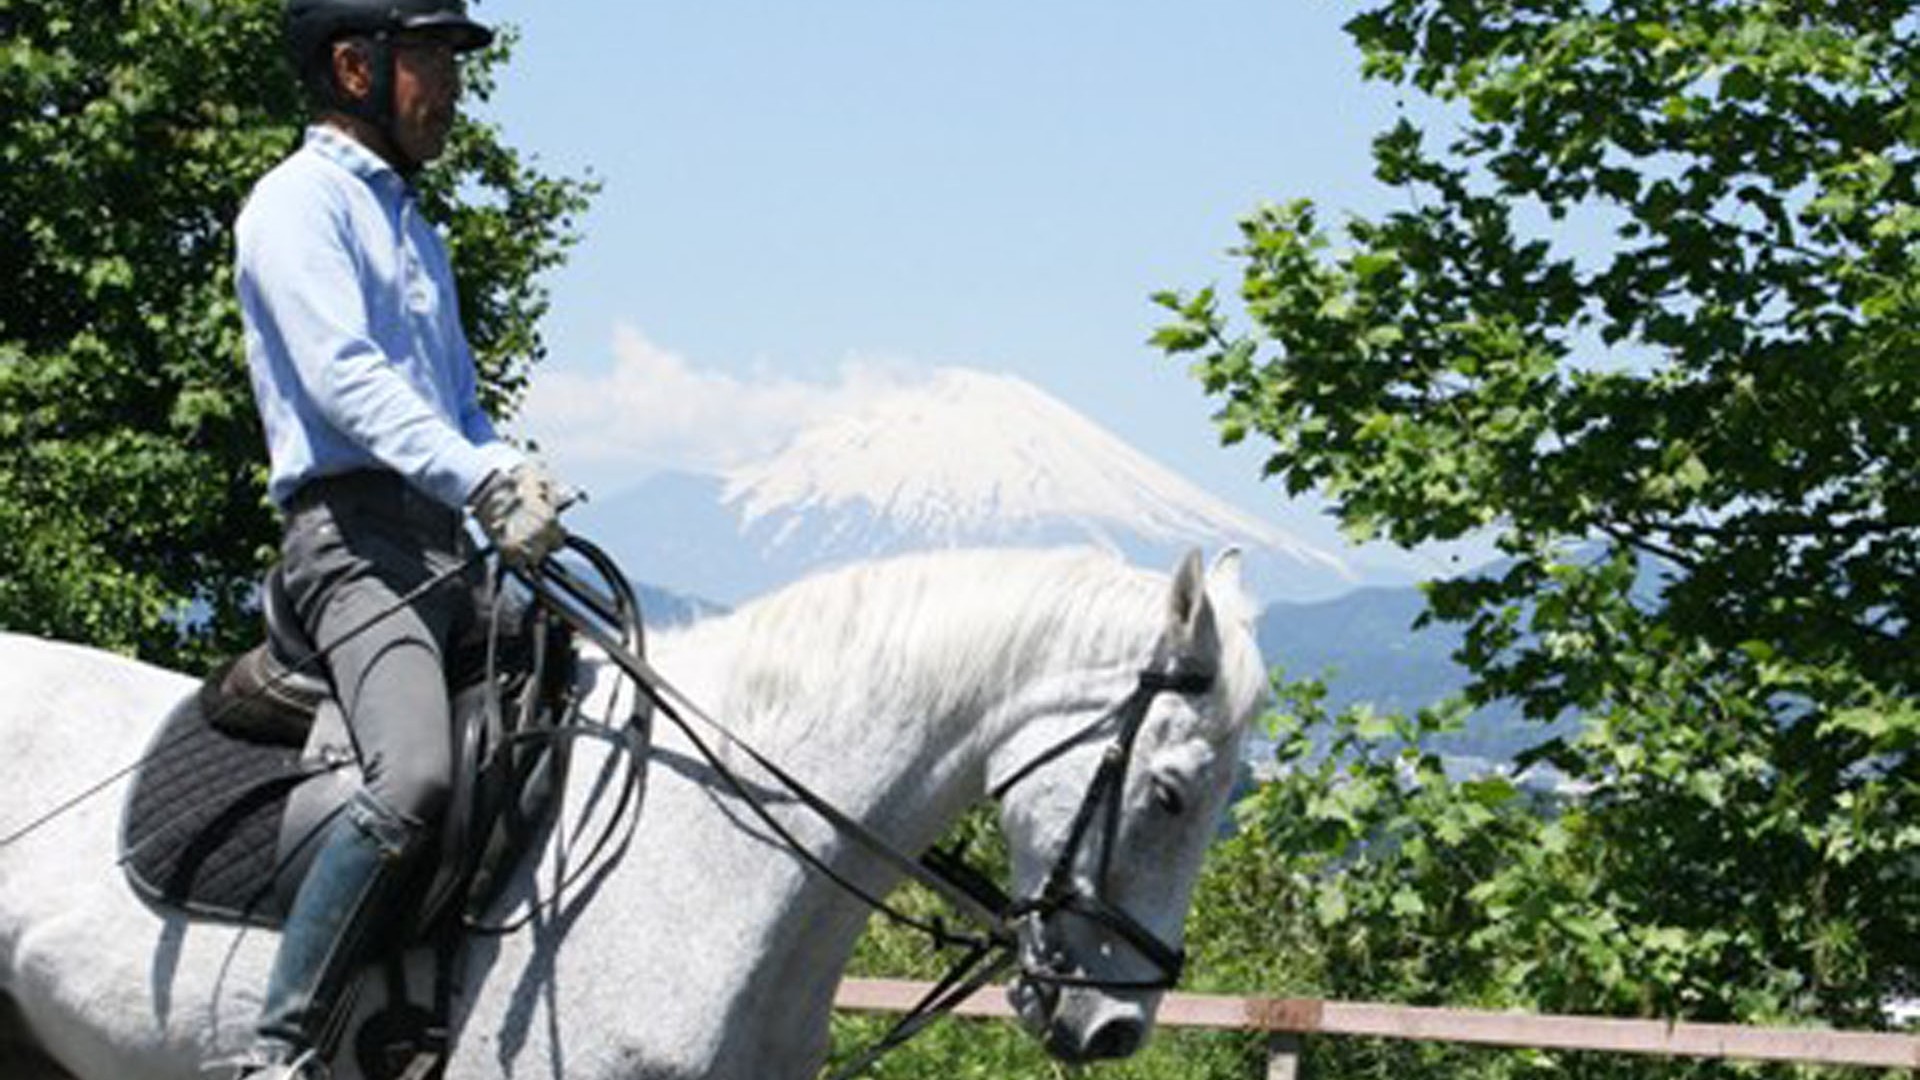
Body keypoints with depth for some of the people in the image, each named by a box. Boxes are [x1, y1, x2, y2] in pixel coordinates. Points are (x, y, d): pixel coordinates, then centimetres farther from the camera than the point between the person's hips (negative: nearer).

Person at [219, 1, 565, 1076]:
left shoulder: (414, 227, 27)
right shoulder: (301, 200, -1)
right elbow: (344, 375, -15)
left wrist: (514, 471, 5)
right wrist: (482, 480, -26)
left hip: (446, 543, 10)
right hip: (355, 531, -10)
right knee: (416, 775, -29)